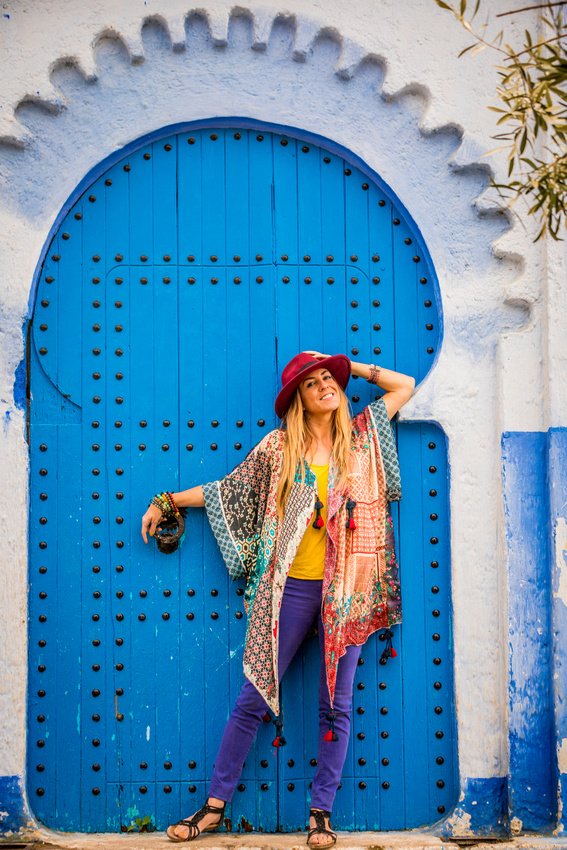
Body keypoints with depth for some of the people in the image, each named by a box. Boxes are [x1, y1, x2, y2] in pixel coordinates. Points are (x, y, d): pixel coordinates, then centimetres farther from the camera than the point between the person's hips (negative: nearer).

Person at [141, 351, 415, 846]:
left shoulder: (362, 436, 10)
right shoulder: (279, 446, 7)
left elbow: (405, 386, 16)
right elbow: (229, 489, 13)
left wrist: (350, 367, 13)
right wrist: (166, 502, 15)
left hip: (347, 588, 1)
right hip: (293, 587, -1)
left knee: (336, 704, 4)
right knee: (254, 696, 1)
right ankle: (215, 805, 11)